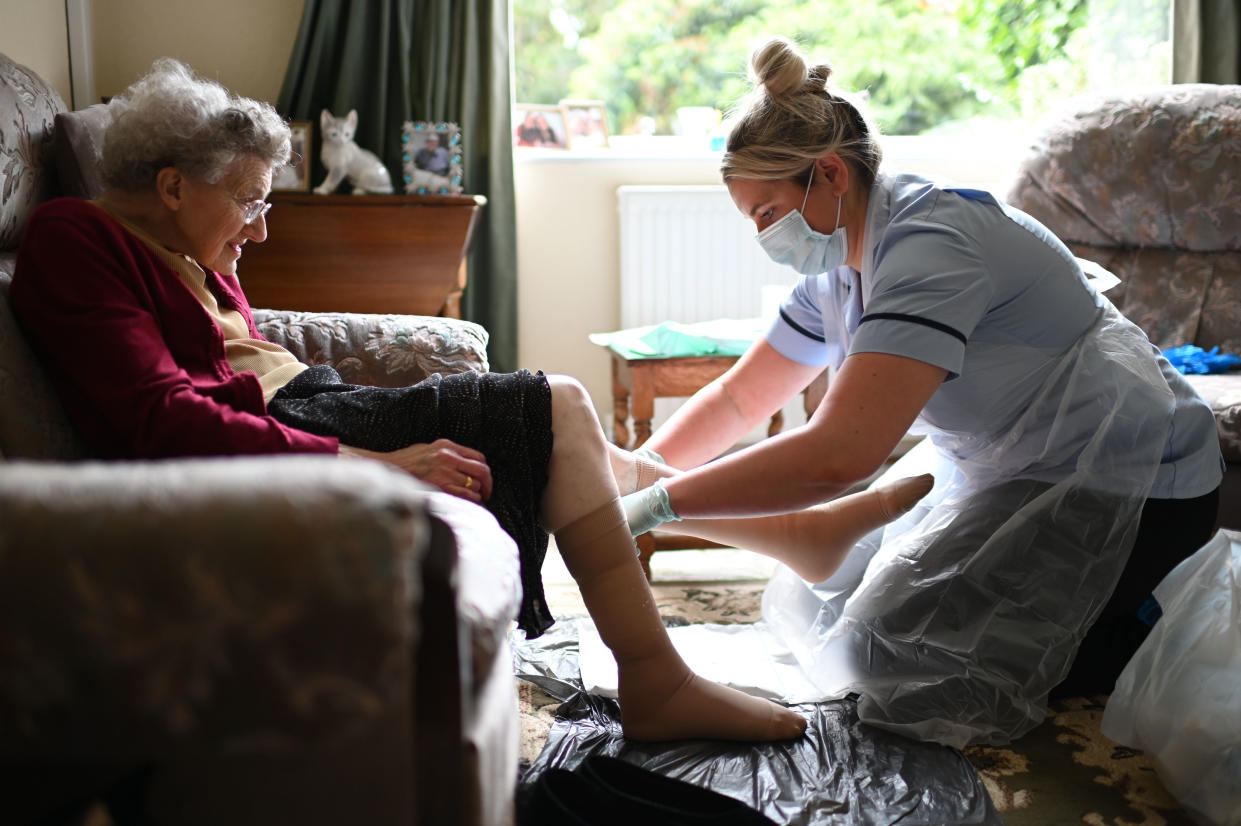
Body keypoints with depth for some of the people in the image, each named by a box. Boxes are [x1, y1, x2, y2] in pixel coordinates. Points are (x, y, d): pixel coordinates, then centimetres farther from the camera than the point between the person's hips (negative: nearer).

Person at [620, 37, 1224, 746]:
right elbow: (738, 398, 9)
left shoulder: (931, 245, -30)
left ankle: (1148, 641, 2)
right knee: (840, 594, 11)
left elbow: (838, 455, -42)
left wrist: (658, 504, -37)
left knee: (892, 650, -14)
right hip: (1013, 475, 10)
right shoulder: (839, 267, 1)